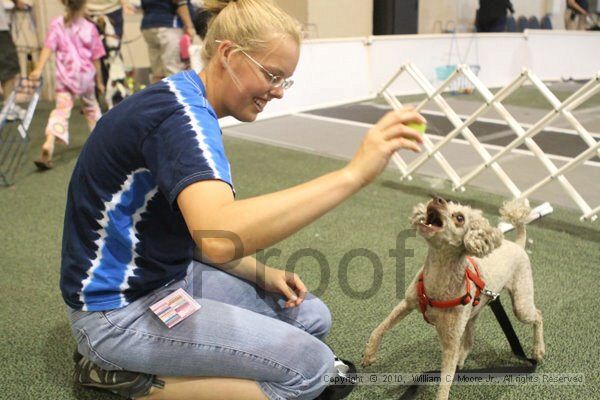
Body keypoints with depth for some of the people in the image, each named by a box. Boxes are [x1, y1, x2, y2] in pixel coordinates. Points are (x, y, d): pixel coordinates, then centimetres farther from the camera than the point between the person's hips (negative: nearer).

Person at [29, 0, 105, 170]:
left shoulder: (56, 25, 1)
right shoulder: (89, 28, -1)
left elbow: (48, 47, -11)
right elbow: (95, 58, 3)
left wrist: (38, 69, -16)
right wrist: (99, 81, 11)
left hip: (64, 75, 0)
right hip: (85, 74, 0)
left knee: (61, 109, -6)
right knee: (91, 106, 22)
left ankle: (48, 145, -27)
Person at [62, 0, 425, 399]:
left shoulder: (192, 107, 7)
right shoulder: (179, 113, -25)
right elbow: (219, 237, -44)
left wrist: (261, 273, -2)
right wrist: (354, 173, -43)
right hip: (121, 308, -10)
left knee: (312, 317, 9)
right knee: (311, 365, -13)